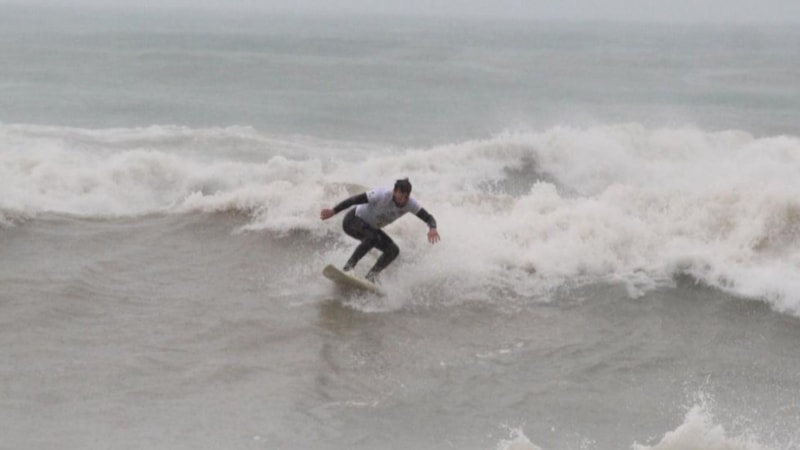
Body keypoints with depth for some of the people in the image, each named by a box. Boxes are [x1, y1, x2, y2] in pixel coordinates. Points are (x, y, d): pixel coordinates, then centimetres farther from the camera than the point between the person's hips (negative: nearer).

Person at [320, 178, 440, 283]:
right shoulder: (382, 195, -33)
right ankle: (348, 267, -31)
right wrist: (333, 211, -27)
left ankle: (371, 276, -4)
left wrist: (432, 228, -43)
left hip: (370, 228, 6)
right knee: (373, 237, -35)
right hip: (353, 220, -6)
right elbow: (355, 199, -28)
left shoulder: (410, 204, -19)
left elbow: (428, 217, -19)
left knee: (393, 250, -8)